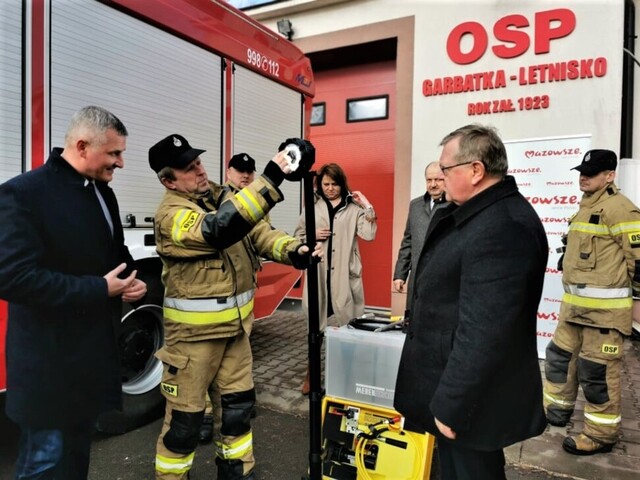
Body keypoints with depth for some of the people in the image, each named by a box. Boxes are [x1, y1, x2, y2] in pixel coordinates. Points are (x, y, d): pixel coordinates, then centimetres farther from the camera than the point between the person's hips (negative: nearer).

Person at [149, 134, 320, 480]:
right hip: (194, 330, -7)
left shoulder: (223, 196, 6)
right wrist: (268, 181, -37)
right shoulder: (171, 214, -17)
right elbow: (219, 229, -35)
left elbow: (258, 231, 1)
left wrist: (292, 250, -18)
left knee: (240, 402, 19)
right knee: (186, 414, 7)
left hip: (235, 323, 7)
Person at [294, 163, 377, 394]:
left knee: (349, 324, 4)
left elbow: (368, 235, -9)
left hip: (345, 274, -1)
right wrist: (313, 235, -7)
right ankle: (311, 374, 27)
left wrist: (368, 207, -13)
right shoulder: (312, 206, 6)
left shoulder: (354, 208, 1)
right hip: (318, 273, 2)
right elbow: (297, 235, 11)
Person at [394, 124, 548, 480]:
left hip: (472, 399, -9)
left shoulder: (502, 228, -27)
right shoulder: (482, 213, 7)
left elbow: (484, 333, -29)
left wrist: (450, 405, -22)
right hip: (461, 381, 9)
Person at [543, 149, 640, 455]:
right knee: (560, 355, 17)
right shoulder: (586, 206, 18)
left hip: (604, 306, -10)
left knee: (597, 370, -1)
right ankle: (556, 410, 33)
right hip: (575, 304, 10)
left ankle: (602, 434, 15)